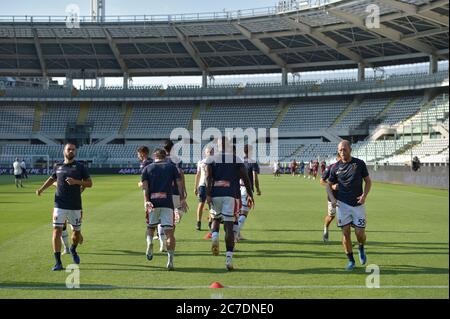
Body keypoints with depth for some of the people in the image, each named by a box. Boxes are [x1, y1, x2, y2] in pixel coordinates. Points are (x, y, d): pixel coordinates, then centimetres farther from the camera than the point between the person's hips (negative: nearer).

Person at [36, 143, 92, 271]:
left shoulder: (80, 166, -1)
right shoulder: (58, 166, 6)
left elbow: (89, 183, 0)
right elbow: (52, 178, 24)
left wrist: (76, 182, -16)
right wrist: (41, 189, 13)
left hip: (75, 206, -1)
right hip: (60, 206, 1)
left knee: (77, 231, 11)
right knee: (57, 231, -9)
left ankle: (73, 250, 44)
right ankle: (58, 263, -4)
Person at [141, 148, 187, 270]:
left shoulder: (147, 168, 13)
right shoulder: (172, 167, 13)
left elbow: (144, 186, 0)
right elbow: (179, 183, 3)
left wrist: (146, 201, -8)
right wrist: (182, 199, 0)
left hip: (152, 202, 1)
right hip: (167, 202, -1)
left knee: (151, 227, 21)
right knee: (169, 231, -1)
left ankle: (149, 243, -8)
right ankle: (170, 259, -12)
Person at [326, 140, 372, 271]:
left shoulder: (359, 163, 0)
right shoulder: (336, 167, 2)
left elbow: (368, 181, 7)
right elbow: (329, 185, 11)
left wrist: (364, 195, -9)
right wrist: (332, 198, -7)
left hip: (358, 204, 0)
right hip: (342, 204, 1)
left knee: (360, 233, -3)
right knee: (346, 232, -2)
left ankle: (361, 248, 31)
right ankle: (351, 260, 13)